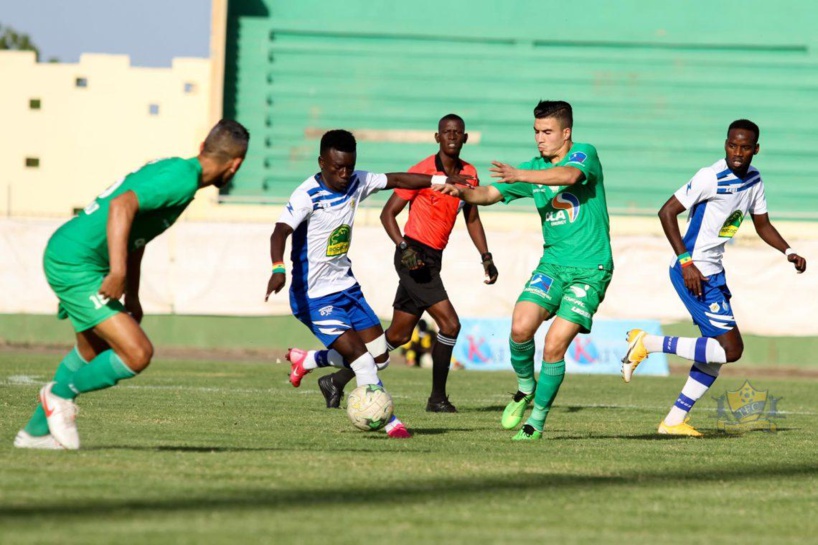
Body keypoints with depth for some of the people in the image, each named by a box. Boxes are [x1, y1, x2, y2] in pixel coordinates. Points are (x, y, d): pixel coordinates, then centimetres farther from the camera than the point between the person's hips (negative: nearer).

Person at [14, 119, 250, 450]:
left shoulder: (173, 169, 14)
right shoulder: (182, 180, -16)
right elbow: (121, 206, -31)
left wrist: (132, 298, 30)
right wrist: (118, 272, -37)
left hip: (63, 254, 10)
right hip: (76, 265, -10)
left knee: (93, 351, 29)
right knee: (137, 354, -14)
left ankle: (37, 430, 41)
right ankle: (61, 393, 6)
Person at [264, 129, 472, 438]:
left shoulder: (356, 183, 0)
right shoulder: (307, 196, -20)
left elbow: (396, 180, 12)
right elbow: (281, 231, -33)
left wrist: (442, 180, 7)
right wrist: (278, 268, -50)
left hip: (346, 287, 8)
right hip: (314, 297, -8)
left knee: (380, 358, 8)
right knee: (362, 359, -16)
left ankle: (305, 362, 28)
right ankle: (390, 423, -1)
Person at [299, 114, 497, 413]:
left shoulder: (469, 174, 8)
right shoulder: (422, 172, -12)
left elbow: (472, 219, 22)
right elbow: (388, 213, -8)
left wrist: (486, 257, 13)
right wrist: (404, 248, -22)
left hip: (432, 260, 8)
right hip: (415, 257, -8)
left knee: (398, 336, 10)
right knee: (450, 323, -15)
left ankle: (337, 381, 19)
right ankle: (437, 399, -3)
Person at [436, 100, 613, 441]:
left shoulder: (584, 154, -6)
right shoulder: (534, 168, 11)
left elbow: (570, 175, -29)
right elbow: (491, 193, 8)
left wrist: (521, 176, -40)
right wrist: (463, 192, -15)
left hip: (590, 270, -5)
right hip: (553, 263, 5)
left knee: (554, 345, -14)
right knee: (520, 327, -18)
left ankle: (537, 421, 1)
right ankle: (525, 389, 9)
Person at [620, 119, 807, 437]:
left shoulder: (753, 179, 8)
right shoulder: (712, 178, -18)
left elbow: (762, 225, 22)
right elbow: (667, 212, -18)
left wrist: (788, 252, 4)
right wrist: (686, 262, -23)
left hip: (713, 272, 9)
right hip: (694, 273, -9)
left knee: (718, 352, 12)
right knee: (731, 349, -13)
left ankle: (674, 420, 17)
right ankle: (648, 344, -8)